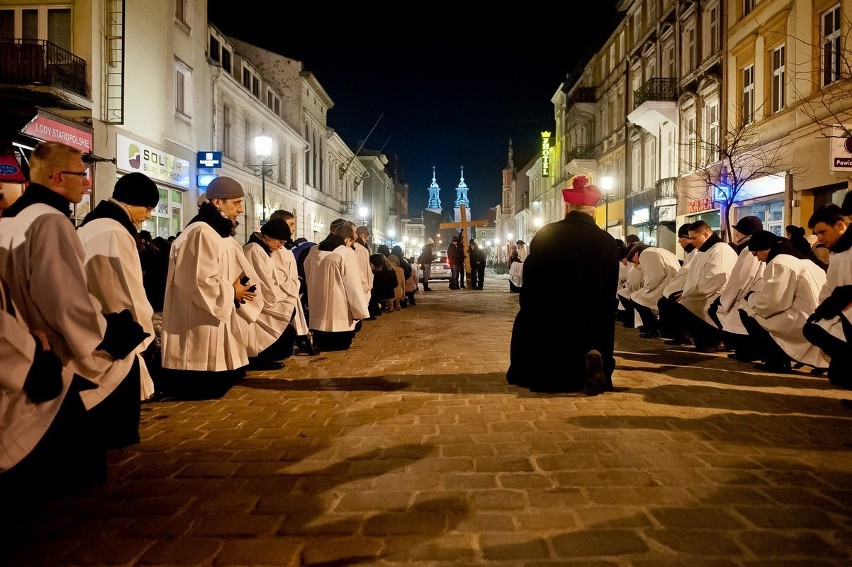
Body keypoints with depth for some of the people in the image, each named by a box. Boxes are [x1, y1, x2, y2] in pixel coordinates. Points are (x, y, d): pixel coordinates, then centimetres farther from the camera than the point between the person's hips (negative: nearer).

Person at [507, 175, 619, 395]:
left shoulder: (545, 235, -7)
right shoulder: (607, 242, -5)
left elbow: (529, 283, -1)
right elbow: (609, 296, 2)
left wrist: (529, 313, 16)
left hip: (546, 324, 0)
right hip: (592, 329, 1)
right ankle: (591, 357, -10)